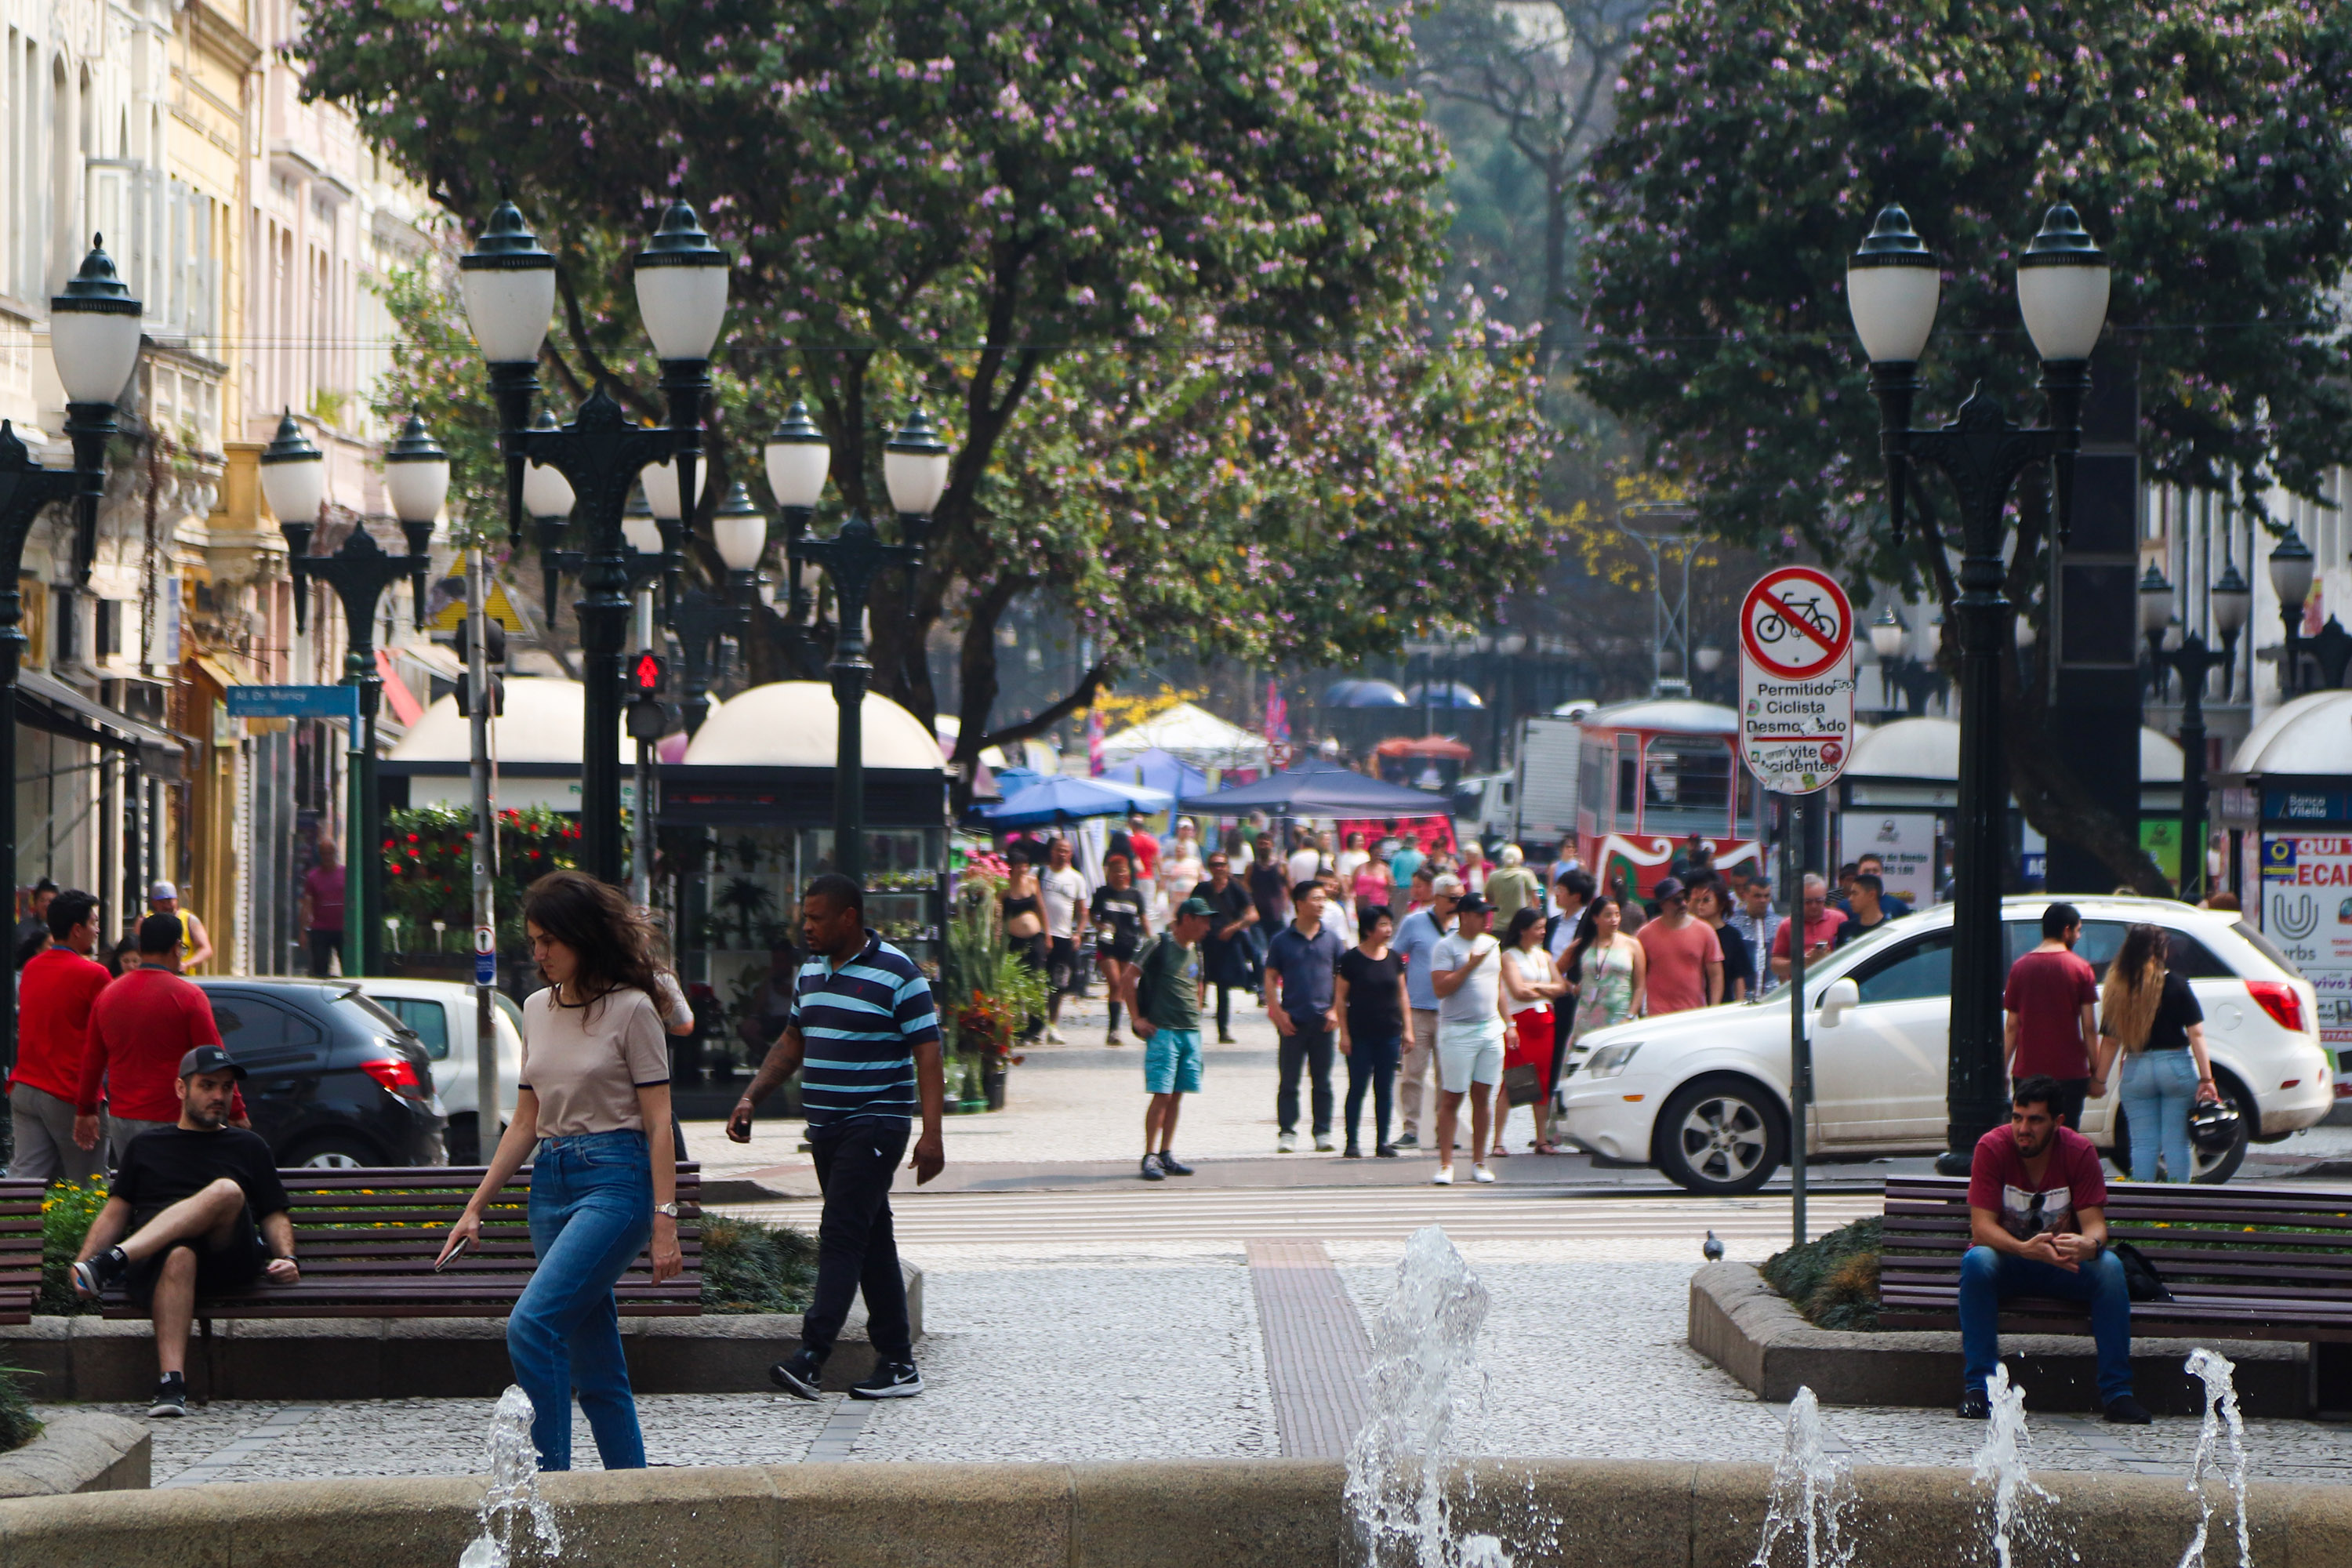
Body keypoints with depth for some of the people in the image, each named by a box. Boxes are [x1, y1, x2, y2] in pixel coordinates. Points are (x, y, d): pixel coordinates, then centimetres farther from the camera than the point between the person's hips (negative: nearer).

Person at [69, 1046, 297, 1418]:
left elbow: (275, 1216, 22)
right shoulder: (147, 1145, 27)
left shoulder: (248, 1146, 27)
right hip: (153, 1262, 0)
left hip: (227, 1259, 0)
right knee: (178, 1256, -40)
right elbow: (115, 1212, 20)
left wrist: (286, 1258, 0)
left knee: (227, 1191, -32)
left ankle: (115, 1261, -45)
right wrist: (82, 1261, 3)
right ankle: (171, 1385, -54)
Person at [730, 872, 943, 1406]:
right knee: (871, 1241, 9)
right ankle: (898, 1362, 12)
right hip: (825, 1125, 8)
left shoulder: (898, 976, -10)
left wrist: (932, 1134, -19)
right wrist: (752, 1098, 12)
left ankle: (810, 1357, -24)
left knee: (842, 1235, -16)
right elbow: (792, 1043, 23)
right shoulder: (811, 971, 13)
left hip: (875, 1125, -8)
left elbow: (928, 1056, -12)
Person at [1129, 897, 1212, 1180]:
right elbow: (1129, 978, -5)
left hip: (1191, 1031, 7)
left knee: (1177, 1094, 7)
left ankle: (1167, 1155, 13)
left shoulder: (1196, 952, 16)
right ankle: (1150, 1157, -7)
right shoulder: (1159, 945, -5)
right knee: (1162, 1094, -10)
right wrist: (1138, 1019, -8)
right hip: (1163, 1030, -7)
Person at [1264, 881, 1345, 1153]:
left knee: (1322, 1080, 6)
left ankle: (1323, 1132, 12)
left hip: (1323, 1020, 2)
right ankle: (1287, 1133, 4)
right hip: (1292, 1020, -2)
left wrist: (1336, 1010, -1)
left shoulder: (1331, 939, 7)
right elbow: (1271, 978, 3)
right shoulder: (1282, 940, 2)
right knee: (1289, 1081, -1)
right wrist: (1278, 1012, -6)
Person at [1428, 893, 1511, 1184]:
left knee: (1483, 1096, 6)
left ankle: (1479, 1162, 12)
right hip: (1457, 1031, -6)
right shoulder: (1447, 947, -6)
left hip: (1491, 1029, 6)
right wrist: (1470, 965, -18)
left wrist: (1509, 1023, 19)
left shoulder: (1492, 944, 14)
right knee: (1452, 1099, -4)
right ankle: (1445, 1164, -1)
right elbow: (1440, 988, -15)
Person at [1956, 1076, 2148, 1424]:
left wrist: (2088, 1245, -42)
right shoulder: (1992, 1148, -16)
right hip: (2006, 1259, -1)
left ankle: (2116, 1390, -24)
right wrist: (2025, 1249, -43)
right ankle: (1978, 1387, -31)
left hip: (2063, 1265, 1)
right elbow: (1981, 1226, -22)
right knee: (1977, 1261, -35)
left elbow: (2095, 1223, -16)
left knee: (2109, 1266, -28)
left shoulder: (2079, 1151, -11)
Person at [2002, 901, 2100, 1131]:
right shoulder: (2080, 968, -3)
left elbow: (2012, 1027, 4)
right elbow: (2089, 1028, -4)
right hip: (2070, 1073, -2)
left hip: (2027, 1071, 2)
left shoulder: (2020, 968, 4)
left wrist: (2002, 1071, 10)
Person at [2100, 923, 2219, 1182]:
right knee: (2176, 1142, 3)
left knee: (2143, 1144, 7)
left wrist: (2099, 1078, 9)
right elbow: (2196, 1034, -8)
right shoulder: (2176, 984, -7)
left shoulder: (2117, 989, -3)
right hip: (2176, 1065, -2)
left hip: (2136, 1071, 2)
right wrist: (2206, 1078, -7)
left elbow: (2110, 1040, 0)